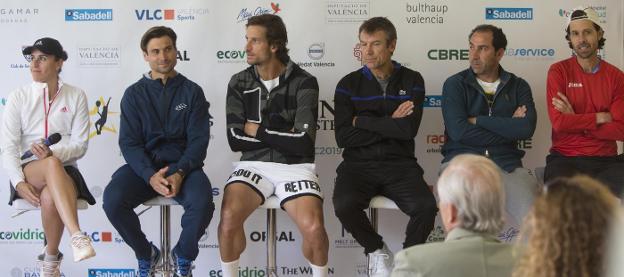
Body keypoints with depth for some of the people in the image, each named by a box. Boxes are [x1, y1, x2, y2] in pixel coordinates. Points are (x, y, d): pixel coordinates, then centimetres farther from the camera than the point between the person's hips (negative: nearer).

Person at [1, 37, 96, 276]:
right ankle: (77, 236, -50)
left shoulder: (76, 96, 6)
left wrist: (52, 153, -20)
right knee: (52, 165, -38)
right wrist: (19, 183, -17)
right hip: (29, 170, 0)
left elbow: (80, 145, 0)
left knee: (50, 197, -37)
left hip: (64, 171, 0)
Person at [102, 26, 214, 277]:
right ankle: (145, 254, 0)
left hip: (182, 164, -1)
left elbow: (199, 139, -1)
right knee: (112, 199, -30)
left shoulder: (192, 91, 7)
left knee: (202, 202, -34)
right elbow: (129, 142, 0)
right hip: (143, 166, 1)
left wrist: (180, 173, -21)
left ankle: (184, 256, -1)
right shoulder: (134, 94, 8)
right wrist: (150, 176, -20)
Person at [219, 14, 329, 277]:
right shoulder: (239, 83, 6)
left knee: (314, 228, -27)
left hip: (294, 167, -2)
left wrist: (258, 130, -6)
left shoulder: (304, 82, -4)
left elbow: (303, 142, -13)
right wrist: (282, 132, -7)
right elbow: (236, 139, -2)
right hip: (253, 164, 2)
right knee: (229, 217, -28)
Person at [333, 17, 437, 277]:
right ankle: (376, 250, 0)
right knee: (344, 205, -31)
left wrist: (362, 121, -7)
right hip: (359, 164, 0)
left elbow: (409, 129, -12)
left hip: (400, 164, 0)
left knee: (426, 206, -28)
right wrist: (390, 123, -8)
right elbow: (343, 138, -7)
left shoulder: (411, 81, 4)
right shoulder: (348, 84, 4)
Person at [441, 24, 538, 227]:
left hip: (506, 164, 2)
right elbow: (458, 131, -8)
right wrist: (508, 127, 0)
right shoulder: (454, 85, 8)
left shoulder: (518, 86, 13)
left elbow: (526, 128, -5)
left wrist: (478, 120, -4)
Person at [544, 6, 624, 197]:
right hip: (565, 159, -2)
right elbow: (559, 122, -13)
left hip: (606, 160, 3)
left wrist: (576, 121, -9)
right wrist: (601, 118, -5)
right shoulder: (558, 71, 0)